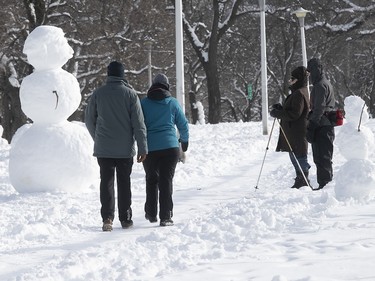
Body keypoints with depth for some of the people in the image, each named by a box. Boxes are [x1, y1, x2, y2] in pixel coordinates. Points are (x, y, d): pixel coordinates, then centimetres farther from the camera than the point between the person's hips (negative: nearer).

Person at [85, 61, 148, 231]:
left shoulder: (98, 94, 0)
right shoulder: (130, 94, -4)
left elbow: (89, 120, 8)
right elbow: (139, 123, -7)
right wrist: (143, 147, -3)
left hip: (103, 148, 0)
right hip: (125, 148, 0)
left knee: (106, 182, 2)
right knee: (124, 183, 11)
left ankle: (107, 217, -12)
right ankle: (125, 219, 15)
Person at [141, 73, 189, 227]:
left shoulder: (143, 103, 3)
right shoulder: (173, 103, 2)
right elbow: (183, 124, 7)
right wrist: (184, 140, 24)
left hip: (149, 148, 1)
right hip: (170, 147, -1)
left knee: (151, 179, 18)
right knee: (166, 180, 1)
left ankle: (151, 213, 18)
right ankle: (165, 217, -4)